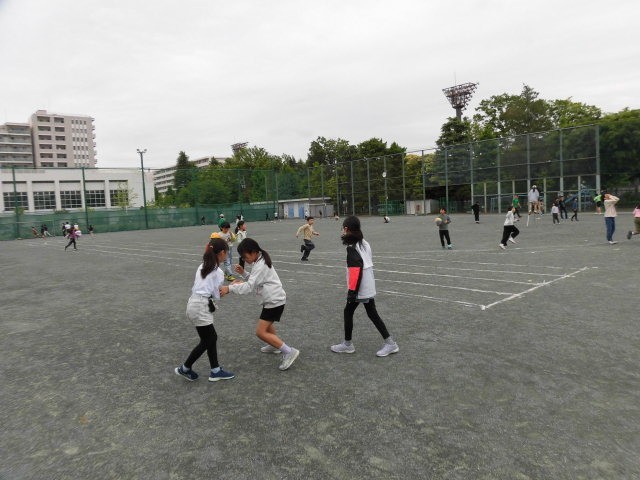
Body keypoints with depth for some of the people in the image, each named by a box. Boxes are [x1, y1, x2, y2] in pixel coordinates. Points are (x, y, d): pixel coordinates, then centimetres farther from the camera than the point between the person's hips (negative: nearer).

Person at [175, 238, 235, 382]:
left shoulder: (203, 267, 12)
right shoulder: (218, 272, -12)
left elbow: (195, 288, 11)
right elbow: (218, 295, -9)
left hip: (194, 303, 9)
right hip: (200, 307, -9)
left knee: (212, 337, 15)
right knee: (206, 341, 8)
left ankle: (215, 371, 21)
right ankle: (184, 369, 21)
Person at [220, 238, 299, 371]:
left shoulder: (260, 266, -22)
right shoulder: (260, 261, 9)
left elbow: (249, 286, -28)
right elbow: (254, 280, 13)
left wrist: (229, 288, -29)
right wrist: (243, 273, -1)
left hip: (274, 301, -11)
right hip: (273, 300, 11)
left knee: (260, 332, -11)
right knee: (266, 323, 31)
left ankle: (289, 352, -10)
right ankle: (275, 345, 50)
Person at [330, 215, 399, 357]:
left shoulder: (352, 247, -18)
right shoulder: (365, 243, 8)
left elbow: (356, 269, -24)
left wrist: (352, 291, -20)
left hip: (359, 289, -8)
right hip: (369, 287, 8)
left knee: (348, 312, 9)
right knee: (372, 314, 13)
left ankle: (347, 344, 21)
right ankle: (390, 343, 15)